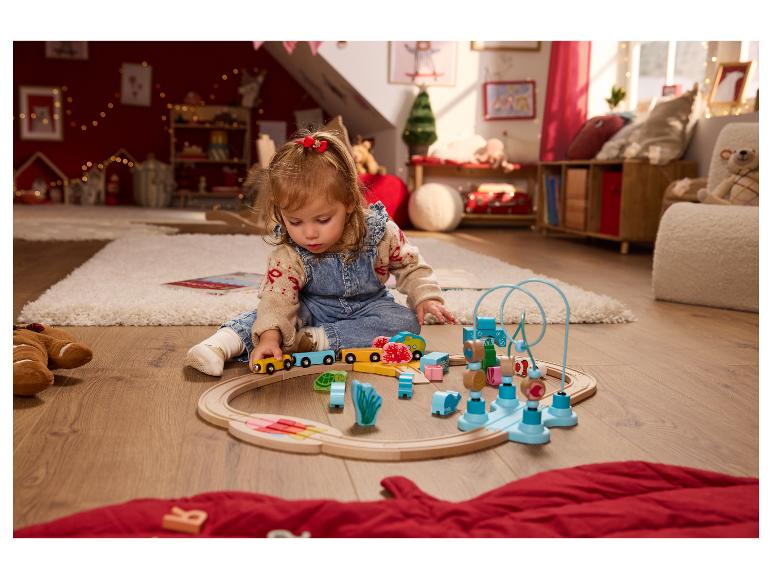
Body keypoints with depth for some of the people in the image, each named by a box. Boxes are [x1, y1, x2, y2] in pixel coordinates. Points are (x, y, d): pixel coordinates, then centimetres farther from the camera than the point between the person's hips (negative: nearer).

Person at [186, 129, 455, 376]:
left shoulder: (380, 233, -21)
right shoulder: (288, 254, -23)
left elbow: (411, 266, -6)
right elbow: (277, 295, -31)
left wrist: (425, 297, -19)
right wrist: (269, 334, -48)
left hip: (367, 307, 1)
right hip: (313, 309, -1)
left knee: (407, 323, -27)